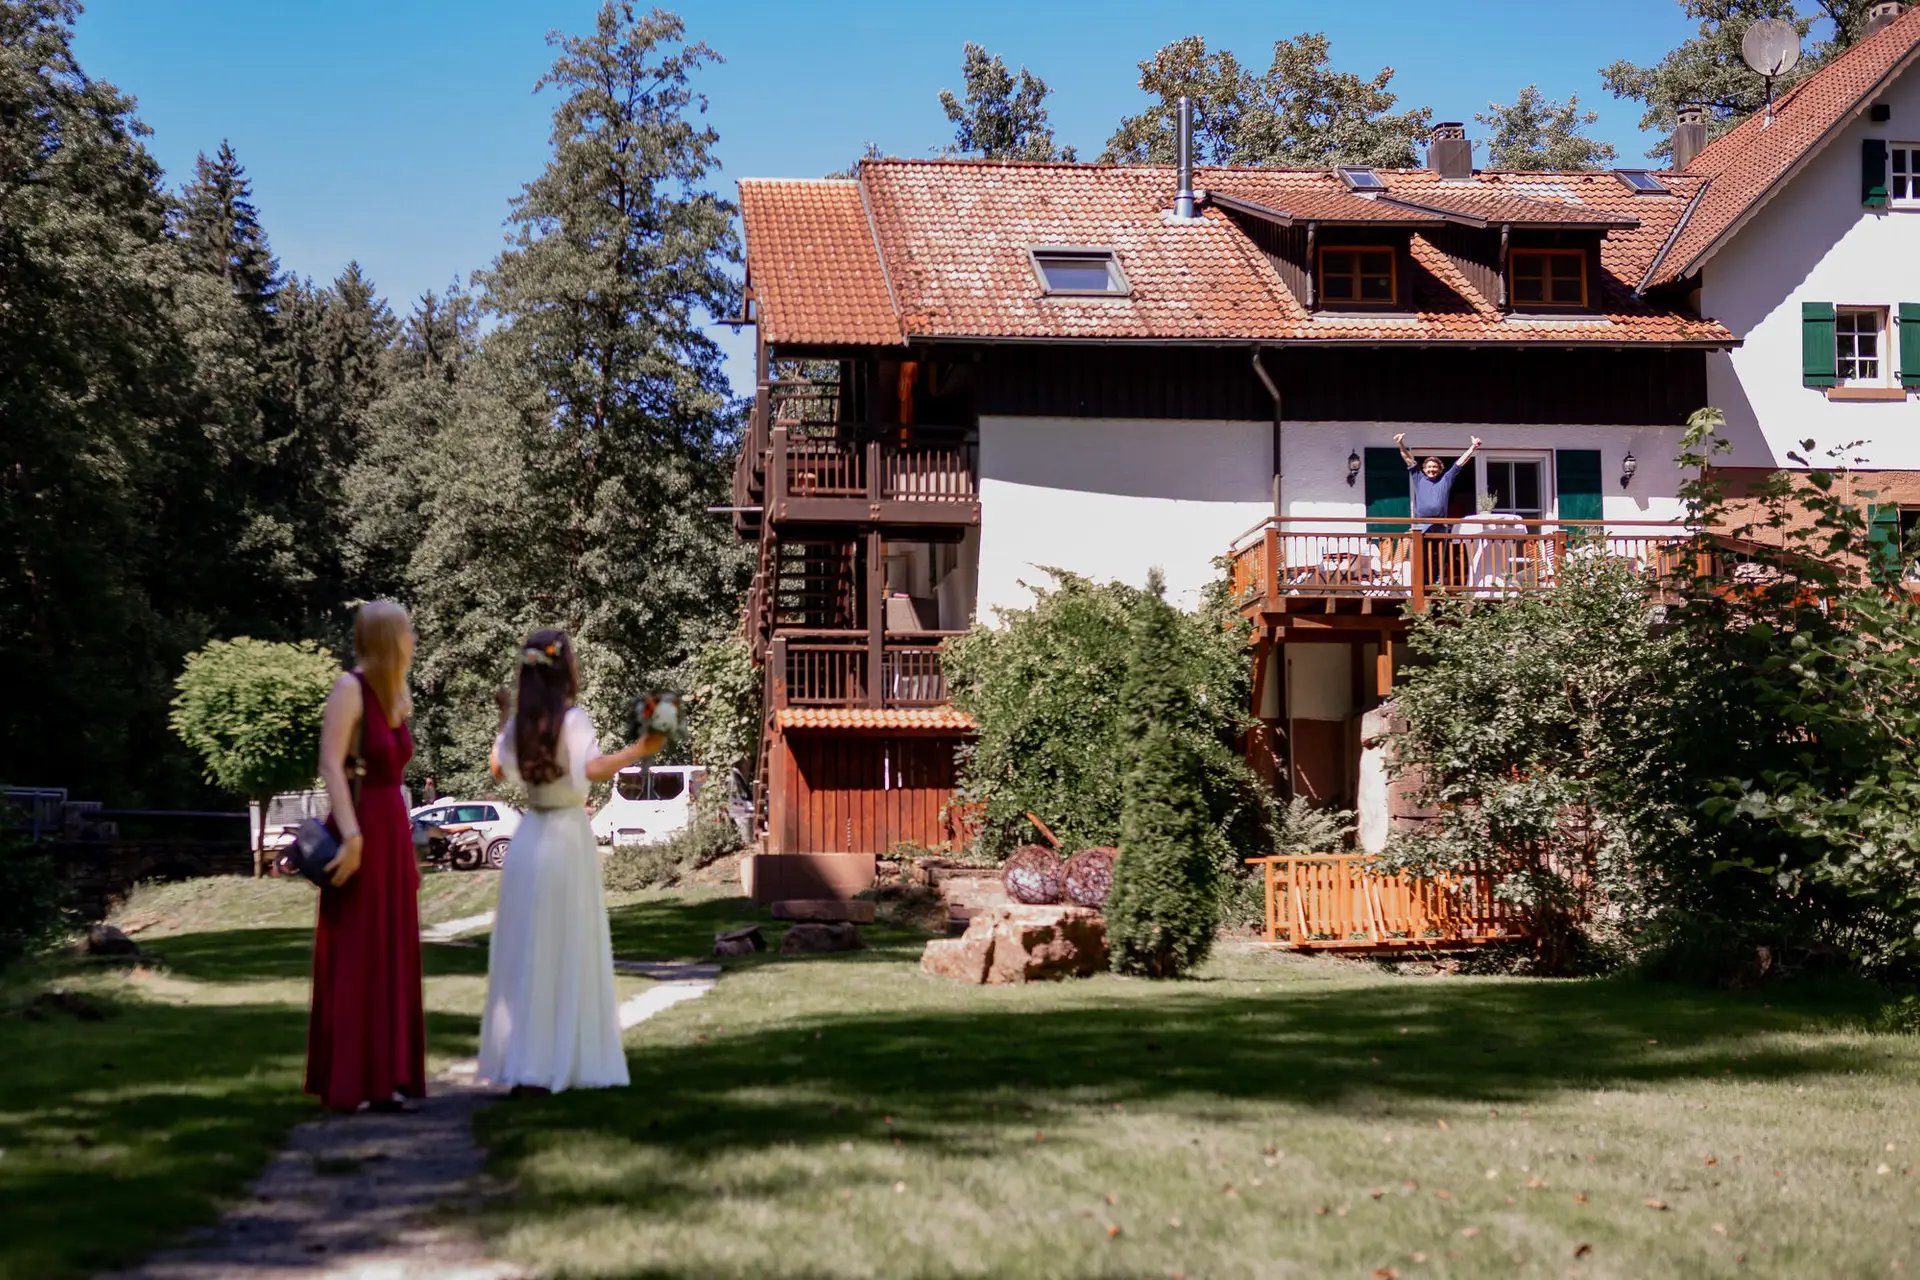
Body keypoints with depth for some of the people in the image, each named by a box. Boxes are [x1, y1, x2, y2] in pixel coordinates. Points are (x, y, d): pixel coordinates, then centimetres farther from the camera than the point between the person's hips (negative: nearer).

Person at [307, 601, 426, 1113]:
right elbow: (331, 764, -20)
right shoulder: (350, 689, -12)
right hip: (360, 835, -8)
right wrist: (351, 836, -27)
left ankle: (384, 1079, 15)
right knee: (353, 959, -3)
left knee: (392, 959, 9)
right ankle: (347, 1083, 2)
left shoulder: (393, 695, 12)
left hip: (393, 836, 8)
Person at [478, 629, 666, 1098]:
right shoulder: (573, 719, -12)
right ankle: (556, 1064, 1)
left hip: (529, 839, 5)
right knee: (568, 954, 2)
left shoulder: (520, 724, 5)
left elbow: (500, 768, 20)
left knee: (525, 954, 9)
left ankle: (521, 1063, 11)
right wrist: (641, 748, -26)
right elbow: (592, 768, -28)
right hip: (567, 837, -5)